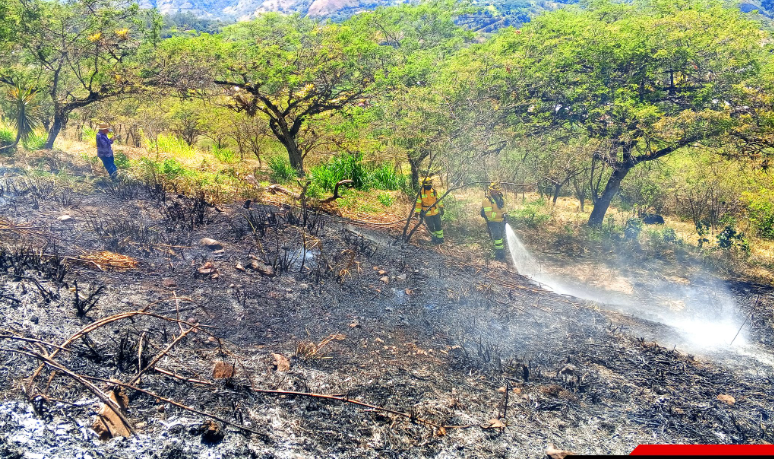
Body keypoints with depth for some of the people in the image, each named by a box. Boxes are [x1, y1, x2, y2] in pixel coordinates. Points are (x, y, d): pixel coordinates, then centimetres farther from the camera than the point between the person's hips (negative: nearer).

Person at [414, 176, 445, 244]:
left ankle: (440, 238, 18)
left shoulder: (434, 192, 1)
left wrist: (441, 208, 15)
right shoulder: (421, 193, -10)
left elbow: (438, 200, 13)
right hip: (427, 214, -2)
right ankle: (434, 237, 28)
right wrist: (418, 212, -11)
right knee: (431, 227, 9)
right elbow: (418, 203, -7)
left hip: (436, 213, 2)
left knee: (438, 226, 6)